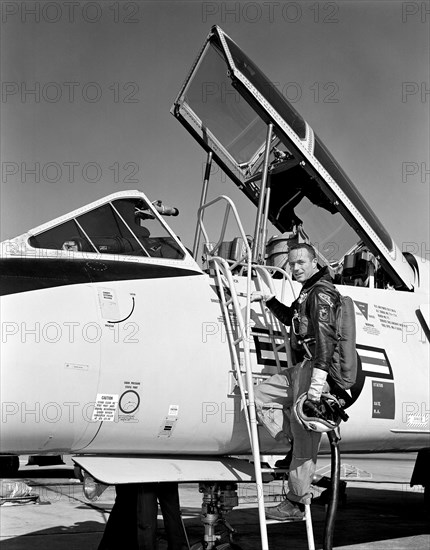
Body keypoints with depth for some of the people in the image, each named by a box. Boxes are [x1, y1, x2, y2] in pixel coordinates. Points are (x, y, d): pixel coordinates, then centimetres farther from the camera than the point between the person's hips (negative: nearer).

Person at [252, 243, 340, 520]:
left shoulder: (321, 292, -13)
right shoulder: (308, 292, 20)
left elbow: (325, 337, -25)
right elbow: (292, 318, 40)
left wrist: (316, 382, -33)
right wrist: (269, 299, 29)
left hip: (315, 369, -11)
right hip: (301, 368, 11)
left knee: (303, 435, -6)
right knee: (261, 395, 16)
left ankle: (297, 503, 2)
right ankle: (294, 446, 6)